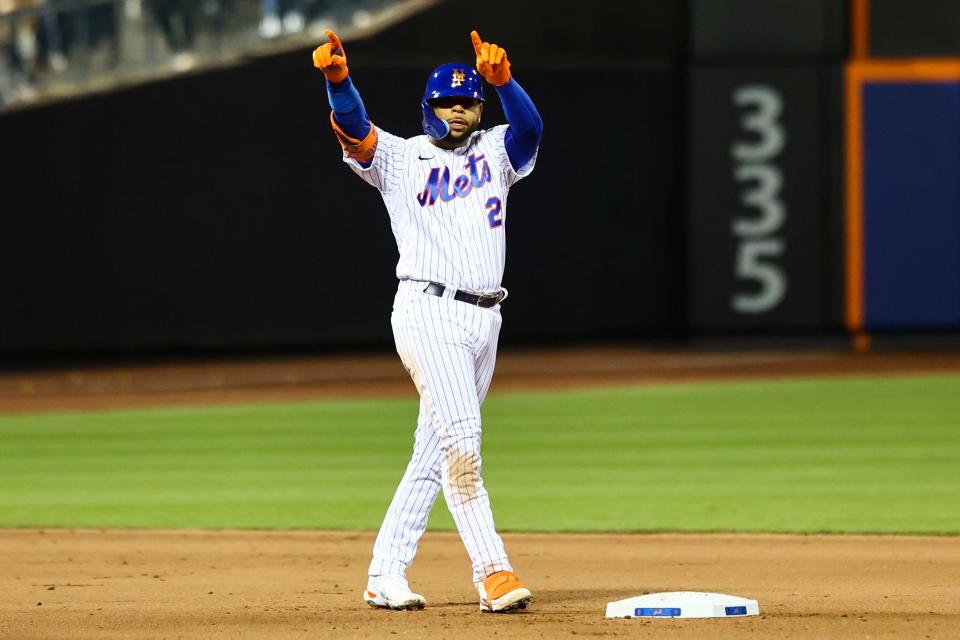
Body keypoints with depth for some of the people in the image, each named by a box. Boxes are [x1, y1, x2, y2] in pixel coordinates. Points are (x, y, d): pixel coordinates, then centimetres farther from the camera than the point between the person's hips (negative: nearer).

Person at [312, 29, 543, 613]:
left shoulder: (496, 152, 14)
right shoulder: (399, 157, 7)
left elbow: (529, 127, -6)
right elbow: (354, 128, -11)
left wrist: (502, 79, -26)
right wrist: (338, 79, -32)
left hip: (485, 320, 5)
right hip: (429, 313, -5)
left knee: (434, 455, 7)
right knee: (460, 441, -18)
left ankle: (385, 575, 13)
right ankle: (493, 573, -18)